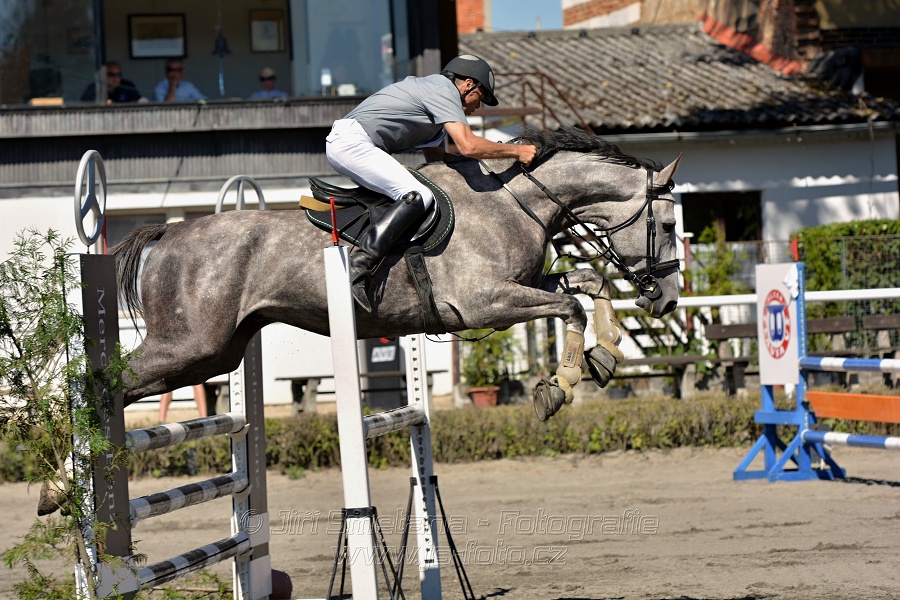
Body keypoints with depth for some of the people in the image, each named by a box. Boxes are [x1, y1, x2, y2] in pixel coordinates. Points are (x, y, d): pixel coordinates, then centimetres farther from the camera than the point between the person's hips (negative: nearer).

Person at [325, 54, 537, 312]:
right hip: (353, 143, -11)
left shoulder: (428, 85, 26)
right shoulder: (444, 89, -5)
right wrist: (517, 152, -5)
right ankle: (359, 266, -34)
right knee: (418, 196, -22)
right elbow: (468, 146, -17)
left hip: (339, 141, 11)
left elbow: (433, 153, 30)